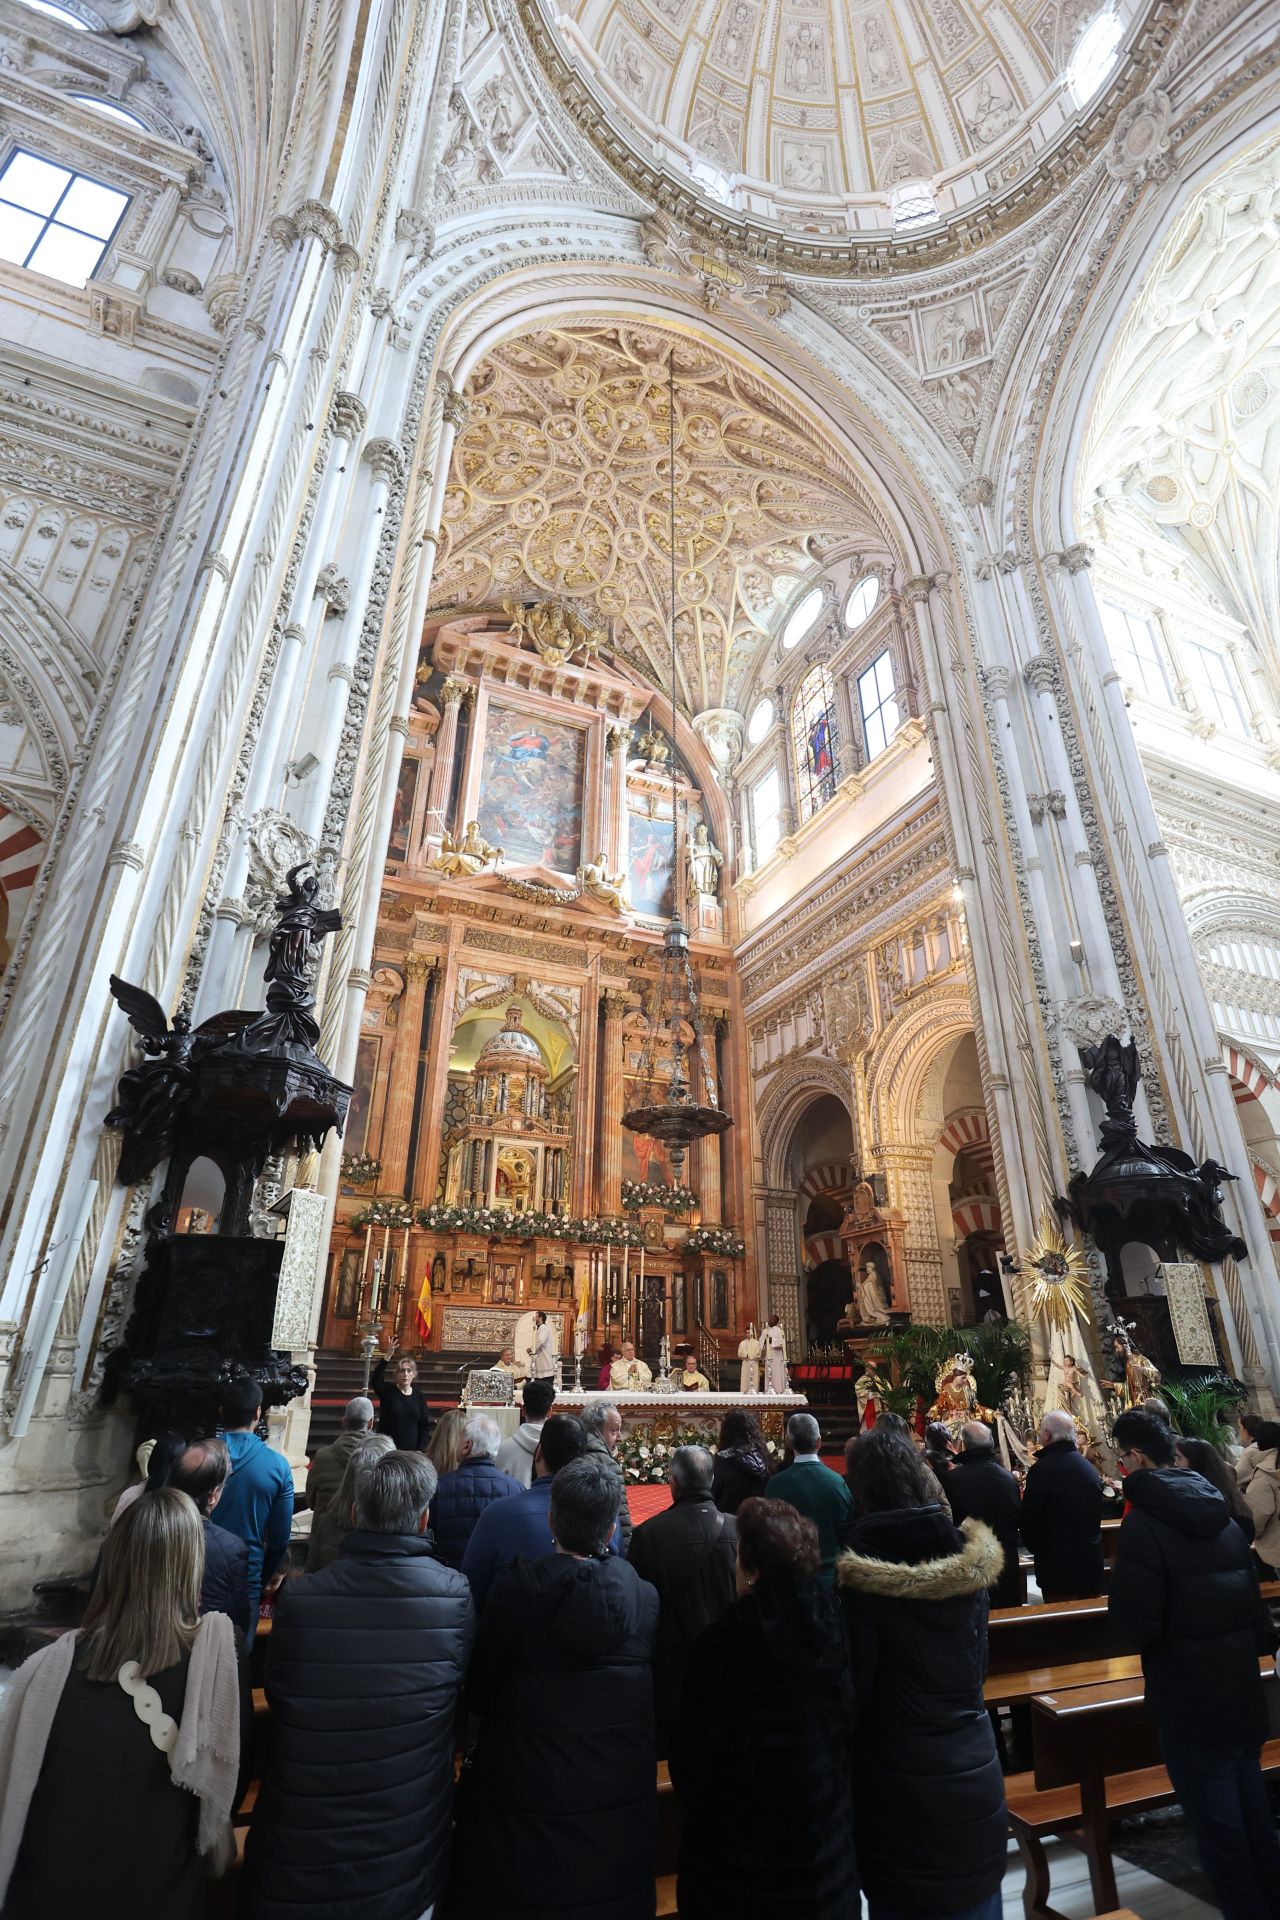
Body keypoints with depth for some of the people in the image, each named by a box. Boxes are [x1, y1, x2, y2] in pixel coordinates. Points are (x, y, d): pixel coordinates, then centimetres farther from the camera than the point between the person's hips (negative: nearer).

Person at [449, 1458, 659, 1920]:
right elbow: (655, 1695, 0)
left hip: (528, 1800, -2)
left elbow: (478, 1692, -8)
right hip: (621, 1809, 2)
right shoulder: (645, 1596, -14)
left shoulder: (517, 1589, -22)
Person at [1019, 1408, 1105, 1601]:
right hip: (1092, 1567, 7)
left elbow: (1028, 1520, -11)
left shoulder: (1042, 1469, -17)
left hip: (1058, 1568, -7)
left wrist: (1037, 1548, 8)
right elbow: (1096, 1516, 16)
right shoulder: (1091, 1468, 4)